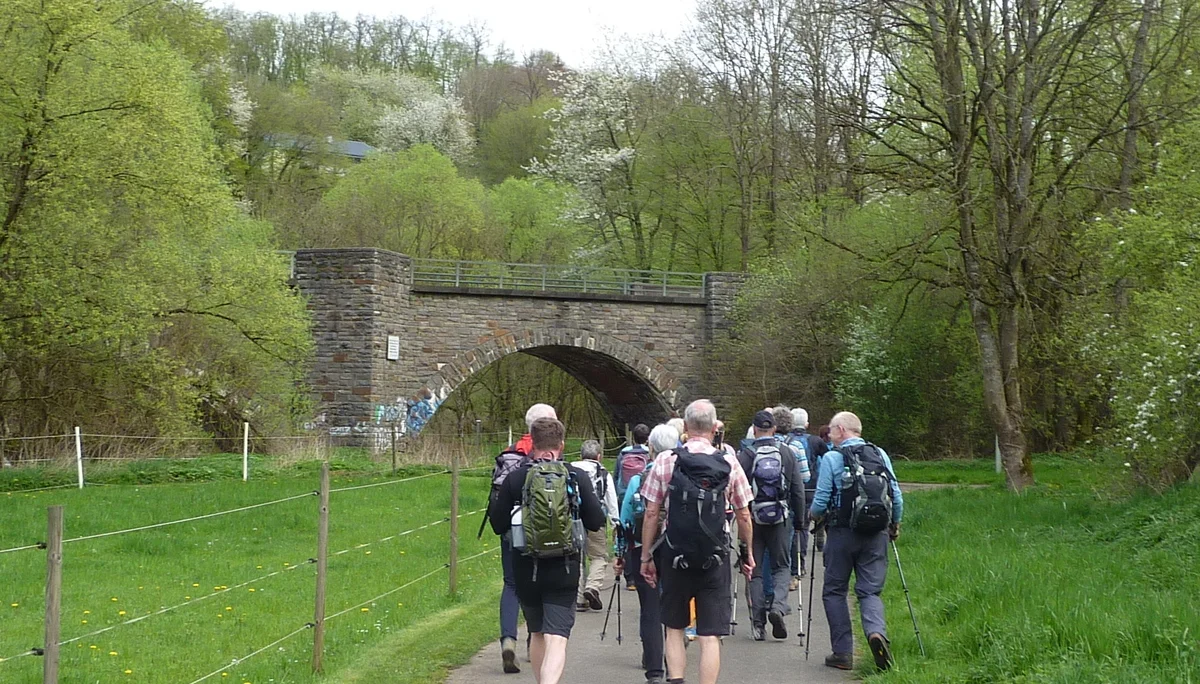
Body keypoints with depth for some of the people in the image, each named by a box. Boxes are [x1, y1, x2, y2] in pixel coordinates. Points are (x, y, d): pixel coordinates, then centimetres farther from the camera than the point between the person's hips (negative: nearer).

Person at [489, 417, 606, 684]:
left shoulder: (515, 479, -5)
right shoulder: (577, 478, -5)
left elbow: (498, 525, -1)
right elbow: (596, 522, -1)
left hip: (526, 570, 2)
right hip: (564, 571, -2)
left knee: (537, 634, 21)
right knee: (557, 639, -7)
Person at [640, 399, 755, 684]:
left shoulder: (665, 461, -4)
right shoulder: (729, 463, -2)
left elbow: (651, 514, -3)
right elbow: (743, 515, 4)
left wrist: (646, 557, 6)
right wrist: (747, 554, 17)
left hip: (675, 556, 0)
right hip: (715, 559, 0)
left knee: (674, 629, 16)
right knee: (710, 637, 2)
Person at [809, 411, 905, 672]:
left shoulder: (832, 458, -6)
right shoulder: (880, 455, 5)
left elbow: (821, 500, -7)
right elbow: (897, 497, 6)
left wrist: (815, 515, 15)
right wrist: (895, 524, 23)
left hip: (843, 533, -3)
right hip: (876, 535, 3)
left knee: (834, 591, 10)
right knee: (870, 591, 8)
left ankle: (843, 653, 6)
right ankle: (876, 630, -22)